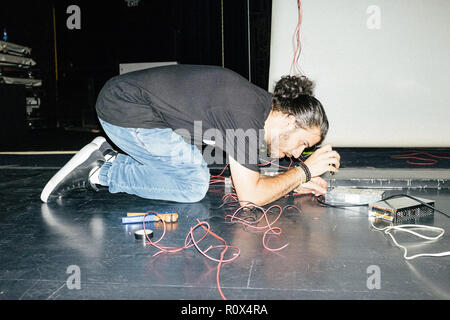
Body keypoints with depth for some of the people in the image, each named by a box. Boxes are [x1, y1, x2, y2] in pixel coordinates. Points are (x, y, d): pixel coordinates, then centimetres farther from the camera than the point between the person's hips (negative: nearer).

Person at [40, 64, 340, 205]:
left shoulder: (259, 103, 4)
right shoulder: (246, 114, -24)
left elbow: (247, 177, 12)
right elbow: (251, 196, -21)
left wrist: (296, 184, 1)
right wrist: (305, 170, -11)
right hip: (123, 109, -9)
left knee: (192, 173, 9)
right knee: (194, 185, -7)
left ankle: (108, 161, 10)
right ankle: (103, 172, 0)